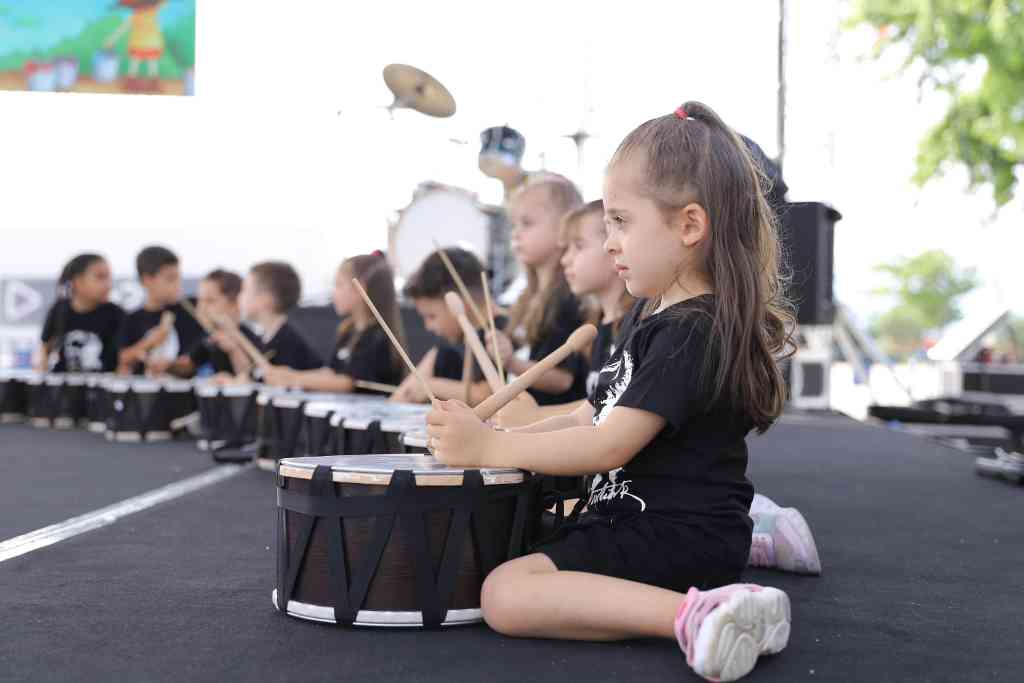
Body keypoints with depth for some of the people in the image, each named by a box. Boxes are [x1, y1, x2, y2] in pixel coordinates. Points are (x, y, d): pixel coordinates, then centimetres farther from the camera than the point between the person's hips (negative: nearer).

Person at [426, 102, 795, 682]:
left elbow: (610, 446, -22)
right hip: (643, 516, 10)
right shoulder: (651, 313, 14)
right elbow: (597, 416, 17)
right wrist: (501, 435, 4)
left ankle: (694, 614, -28)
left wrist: (490, 449, -18)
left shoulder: (694, 331, -18)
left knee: (506, 595, -20)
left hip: (678, 537, -10)